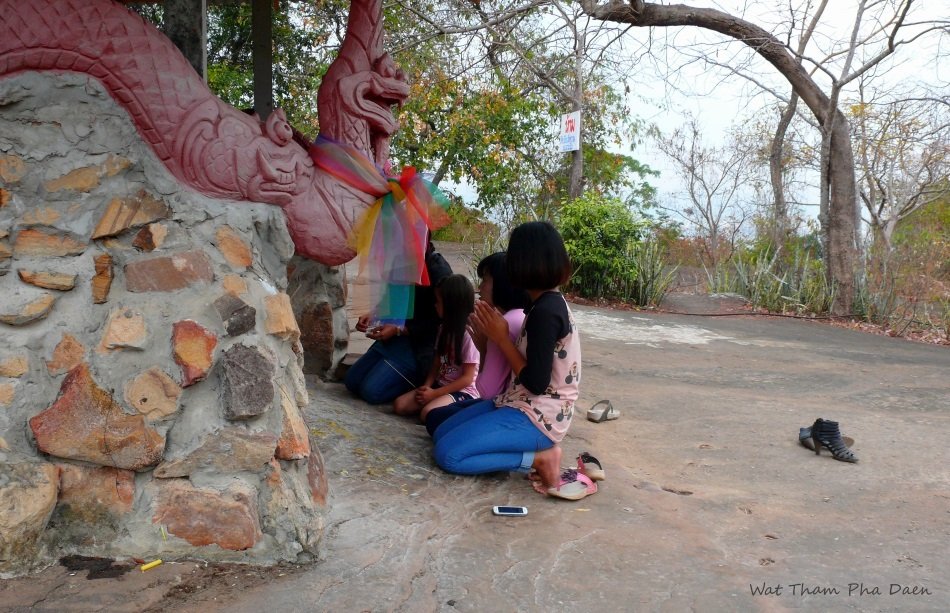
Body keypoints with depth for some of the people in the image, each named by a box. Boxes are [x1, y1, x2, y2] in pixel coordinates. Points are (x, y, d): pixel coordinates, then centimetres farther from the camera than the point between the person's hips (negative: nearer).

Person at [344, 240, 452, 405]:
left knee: (372, 391, -17)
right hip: (394, 336, 8)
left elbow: (437, 321, -18)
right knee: (351, 381, 6)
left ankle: (422, 382, 4)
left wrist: (398, 330, -21)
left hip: (419, 346, -8)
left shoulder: (439, 269, -18)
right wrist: (373, 315, -1)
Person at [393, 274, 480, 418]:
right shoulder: (444, 329, 9)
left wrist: (434, 393, -18)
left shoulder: (469, 334, -17)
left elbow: (467, 378, -16)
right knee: (399, 405, -10)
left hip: (463, 391, -8)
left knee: (427, 413, -32)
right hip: (440, 385, 8)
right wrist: (427, 386, -6)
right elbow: (437, 363, 12)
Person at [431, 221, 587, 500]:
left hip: (537, 417, -10)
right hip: (526, 407, 10)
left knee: (447, 454, -15)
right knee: (441, 433, 12)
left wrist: (501, 338, -14)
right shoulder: (549, 303, 7)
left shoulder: (545, 311, -23)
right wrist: (492, 330, 4)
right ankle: (538, 449, 6)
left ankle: (540, 458, -7)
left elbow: (536, 383, -22)